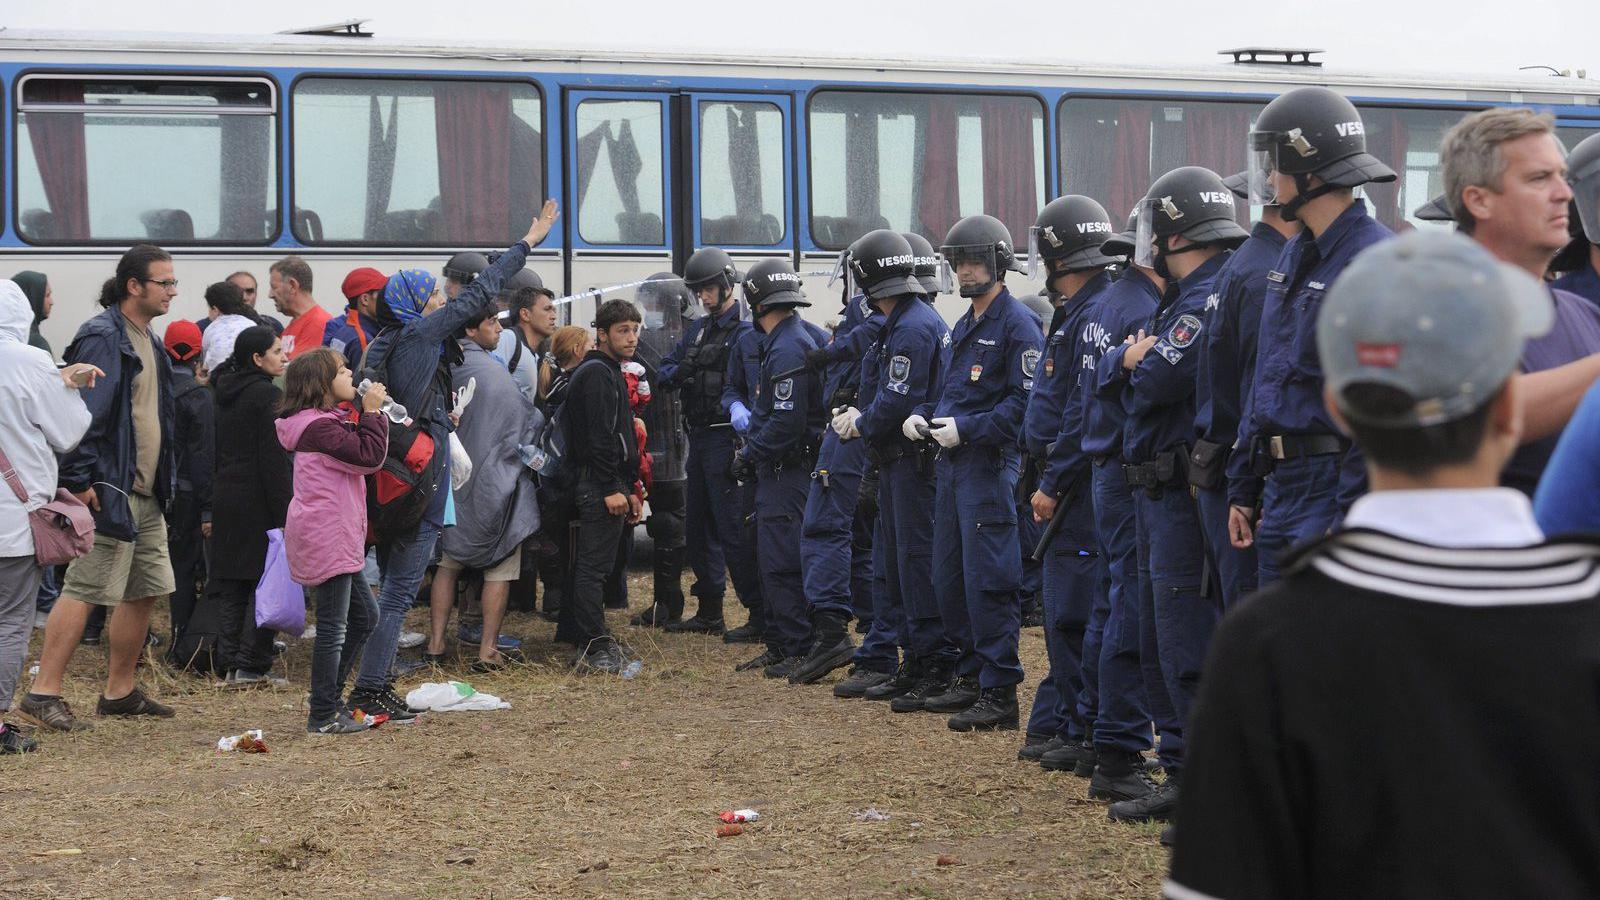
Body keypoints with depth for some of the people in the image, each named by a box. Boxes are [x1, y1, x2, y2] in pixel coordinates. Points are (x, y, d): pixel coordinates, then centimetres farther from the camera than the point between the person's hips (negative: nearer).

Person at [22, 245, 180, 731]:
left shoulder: (146, 340, 17)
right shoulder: (102, 338, -13)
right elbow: (82, 414, -20)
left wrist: (164, 480, 22)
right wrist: (77, 481, -23)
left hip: (145, 495, 10)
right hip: (108, 491, -10)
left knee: (145, 591, 12)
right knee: (84, 590, -10)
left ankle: (120, 691, 22)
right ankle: (44, 693, -6)